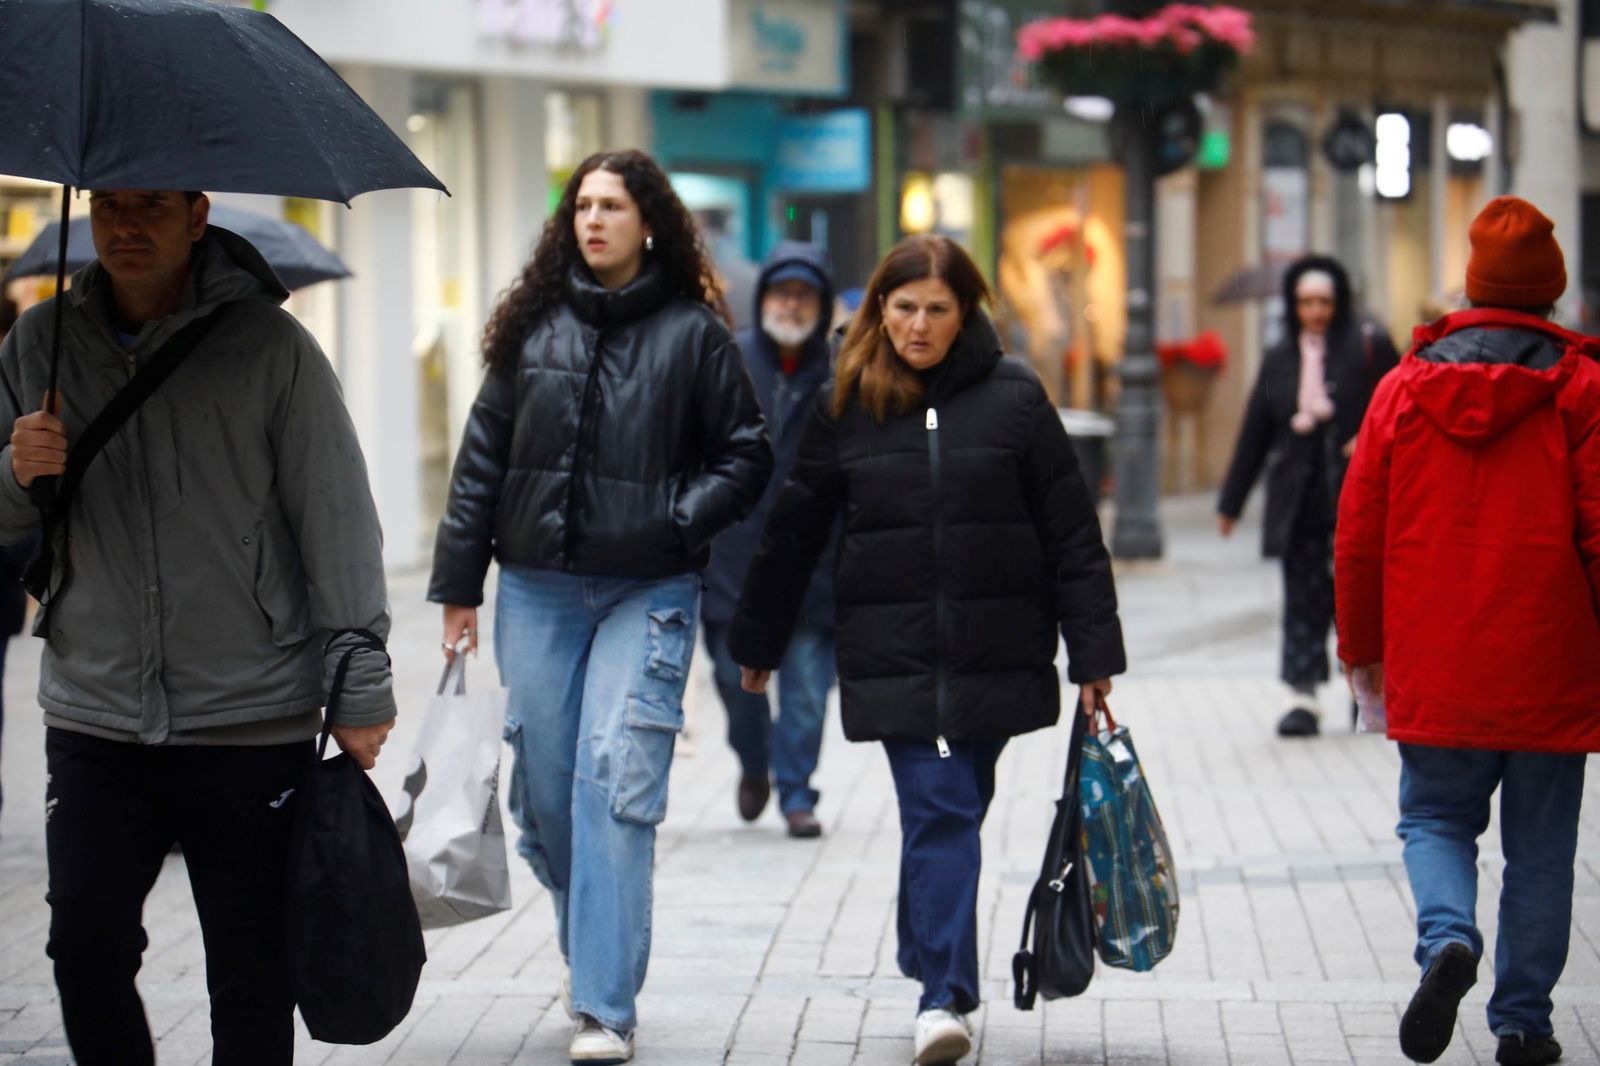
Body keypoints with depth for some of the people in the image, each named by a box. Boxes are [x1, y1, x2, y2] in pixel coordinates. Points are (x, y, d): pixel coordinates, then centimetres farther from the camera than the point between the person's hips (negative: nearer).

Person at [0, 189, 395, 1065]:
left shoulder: (266, 344, -3)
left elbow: (336, 518, -3)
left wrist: (358, 686, -7)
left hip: (252, 724, -3)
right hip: (93, 717, 3)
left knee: (251, 978, 3)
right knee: (86, 945, -4)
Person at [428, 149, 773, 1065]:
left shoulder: (693, 333, 1)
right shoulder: (535, 327, 9)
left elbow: (747, 455, 5)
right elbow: (483, 457, 11)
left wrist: (680, 521, -10)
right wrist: (459, 585, 8)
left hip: (647, 593, -3)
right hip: (538, 587, 4)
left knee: (616, 785, -13)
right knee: (546, 789, 6)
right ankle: (591, 948, 30)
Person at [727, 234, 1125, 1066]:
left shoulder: (1013, 398, 1)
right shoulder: (846, 406, 4)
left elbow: (1071, 533, 2)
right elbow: (794, 530, 12)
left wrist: (1092, 654, -1)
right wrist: (757, 643, 18)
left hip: (994, 654, 0)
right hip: (892, 655, 0)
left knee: (948, 812, 8)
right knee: (939, 813, -11)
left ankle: (933, 973, 25)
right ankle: (945, 994, -13)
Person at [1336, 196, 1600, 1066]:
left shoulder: (1403, 388, 2)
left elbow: (1358, 537, 6)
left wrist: (1362, 646, 18)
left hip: (1435, 670, 1)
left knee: (1436, 818, 14)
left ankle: (1448, 936, -14)